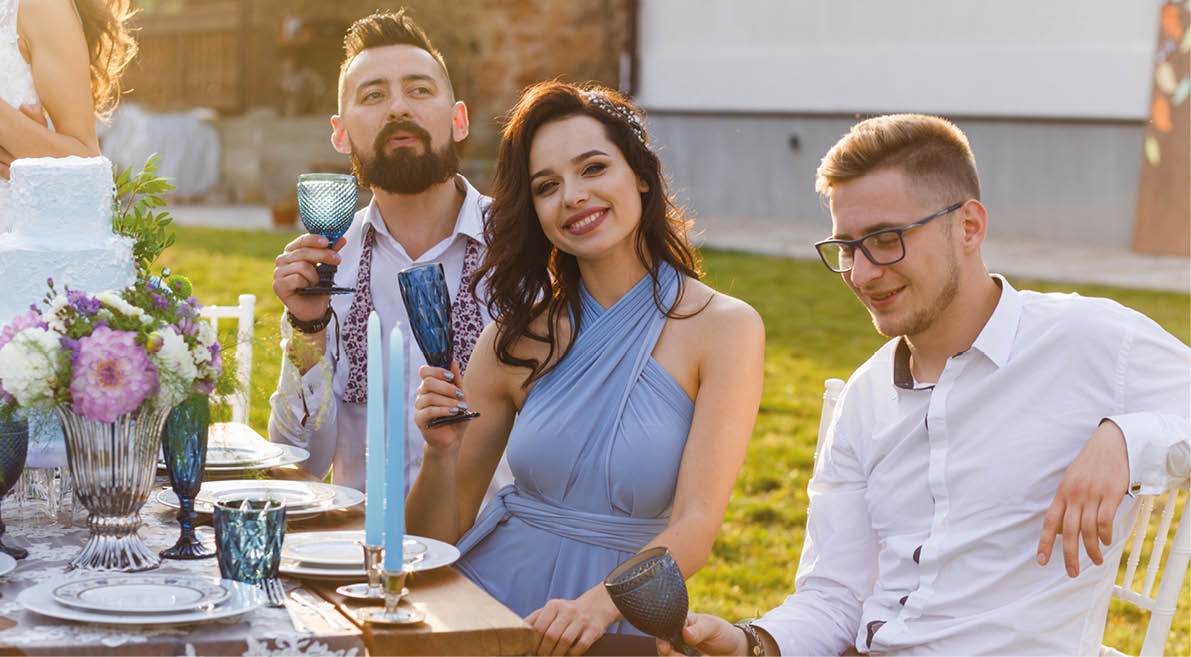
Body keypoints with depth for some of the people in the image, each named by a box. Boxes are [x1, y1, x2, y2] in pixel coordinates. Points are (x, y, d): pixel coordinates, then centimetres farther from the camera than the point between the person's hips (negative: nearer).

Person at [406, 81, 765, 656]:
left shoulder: (724, 329, -4)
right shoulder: (518, 338, 4)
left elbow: (694, 528, -11)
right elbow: (437, 539, 7)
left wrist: (599, 602, -27)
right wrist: (442, 453, -12)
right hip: (487, 595, 1)